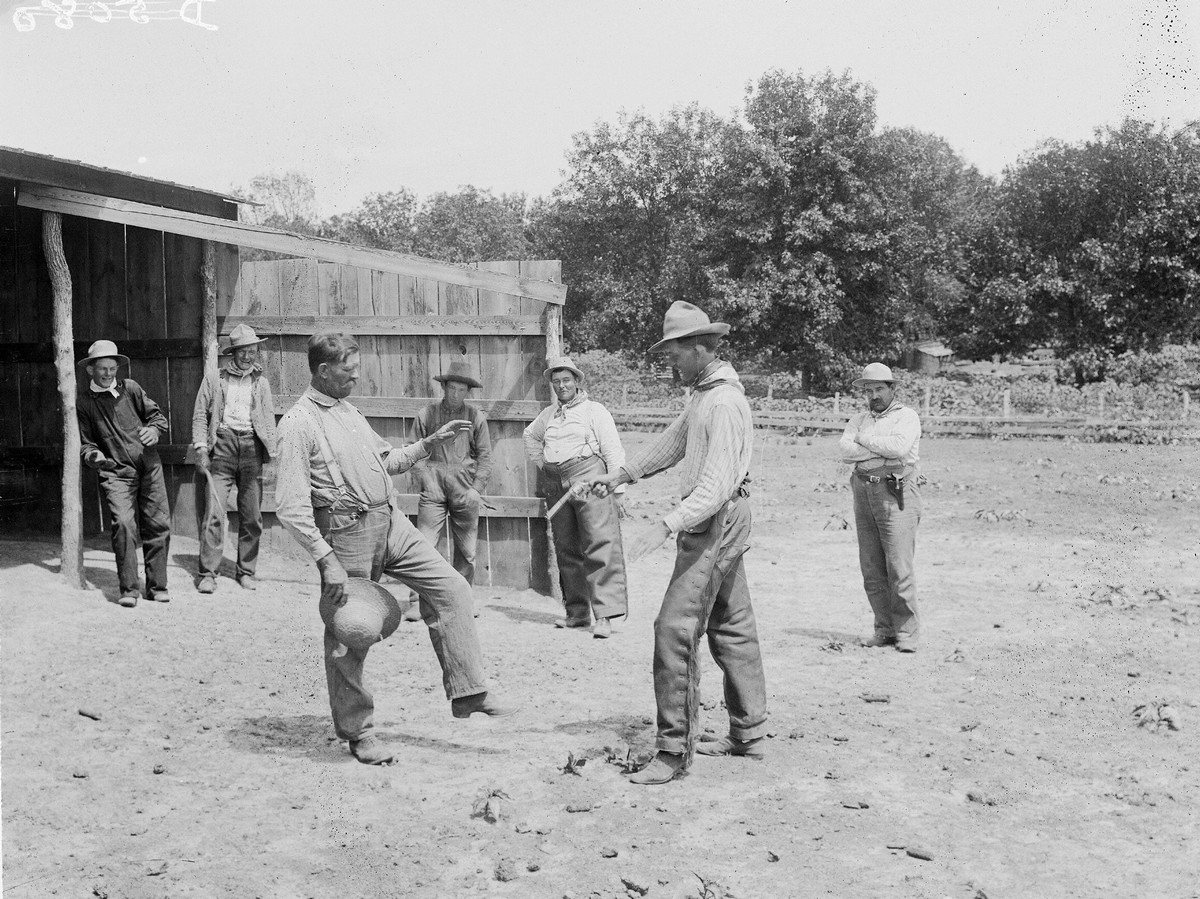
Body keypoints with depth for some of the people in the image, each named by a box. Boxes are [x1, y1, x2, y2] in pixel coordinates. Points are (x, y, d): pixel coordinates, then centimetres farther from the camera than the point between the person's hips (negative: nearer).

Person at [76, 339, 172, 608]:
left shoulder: (130, 388, 11)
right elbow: (84, 442, 13)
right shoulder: (85, 403, 8)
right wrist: (95, 457, -8)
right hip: (116, 472, -2)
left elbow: (157, 414, 15)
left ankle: (156, 586, 12)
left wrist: (155, 430, -7)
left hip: (149, 466, 2)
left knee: (158, 525, 0)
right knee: (123, 524, -18)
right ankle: (128, 589, -8)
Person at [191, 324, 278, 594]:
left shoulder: (261, 383, 16)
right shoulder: (214, 381, 11)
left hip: (251, 447, 2)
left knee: (252, 516, 3)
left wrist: (272, 452, 4)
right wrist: (200, 446, -4)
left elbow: (269, 418, 15)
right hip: (222, 443, -2)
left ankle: (246, 572, 13)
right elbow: (200, 415, 9)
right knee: (214, 513, -9)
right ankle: (208, 573, -6)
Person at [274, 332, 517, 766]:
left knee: (450, 587, 0)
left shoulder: (348, 410, 15)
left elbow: (386, 460, 27)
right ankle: (357, 731, 18)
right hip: (348, 532, -8)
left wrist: (430, 443, 13)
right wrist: (326, 560, -21)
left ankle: (468, 693, 5)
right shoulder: (299, 424, -12)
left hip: (392, 522, 8)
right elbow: (291, 507, -17)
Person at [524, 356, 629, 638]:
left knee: (601, 546, -13)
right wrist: (541, 463, 24)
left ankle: (604, 614, -17)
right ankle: (577, 612, 16)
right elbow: (530, 435, 40)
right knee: (566, 549, 8)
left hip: (589, 479, -6)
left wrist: (618, 491, -10)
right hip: (556, 485, 6)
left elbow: (613, 451, -2)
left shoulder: (594, 411, 3)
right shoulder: (549, 414, 20)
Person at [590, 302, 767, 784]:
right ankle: (748, 733, 25)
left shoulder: (724, 404, -21)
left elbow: (717, 484, -28)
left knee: (676, 629, -12)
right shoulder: (703, 393, 12)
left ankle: (674, 748, -8)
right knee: (732, 628, 15)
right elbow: (673, 441, 25)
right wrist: (620, 475, 28)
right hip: (716, 522, 11)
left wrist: (666, 526, -34)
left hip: (715, 522, -11)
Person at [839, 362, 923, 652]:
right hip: (864, 494, 5)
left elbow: (899, 446, -16)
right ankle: (885, 630, 12)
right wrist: (883, 453, -10)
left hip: (896, 494, -5)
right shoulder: (859, 420, 19)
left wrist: (864, 439, -3)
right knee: (871, 569, 4)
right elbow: (845, 449, 0)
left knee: (899, 568, -9)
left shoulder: (906, 416, 4)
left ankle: (907, 633, -3)